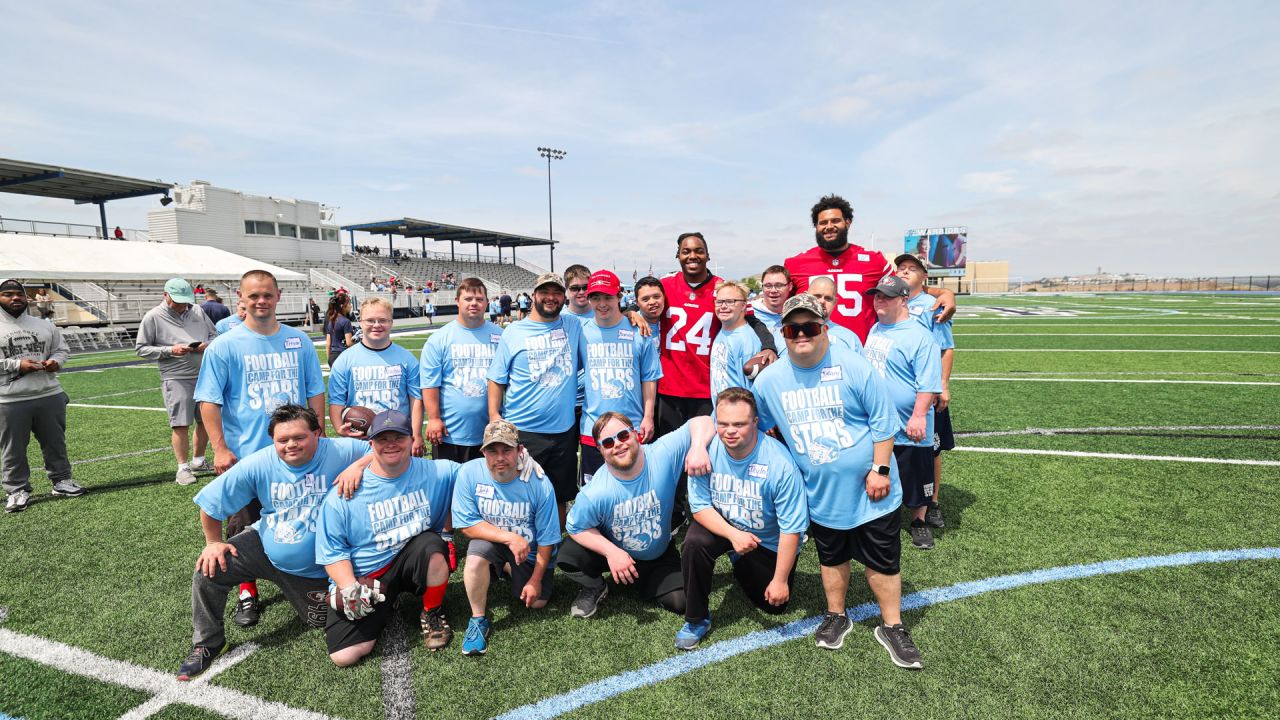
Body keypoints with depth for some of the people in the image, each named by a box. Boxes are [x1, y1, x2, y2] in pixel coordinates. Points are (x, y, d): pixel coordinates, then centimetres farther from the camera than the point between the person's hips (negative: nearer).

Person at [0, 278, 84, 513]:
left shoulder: (44, 325, 10)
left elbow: (62, 349, 18)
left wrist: (56, 361, -4)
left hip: (50, 396, 3)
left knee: (55, 442, 12)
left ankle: (61, 480, 25)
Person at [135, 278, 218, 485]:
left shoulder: (197, 311, 10)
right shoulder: (153, 317, -2)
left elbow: (214, 335, 17)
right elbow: (141, 349, -1)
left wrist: (207, 345, -5)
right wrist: (170, 350, -15)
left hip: (204, 376, 5)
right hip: (176, 379, -5)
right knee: (181, 425, -4)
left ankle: (198, 460, 30)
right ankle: (183, 468, 7)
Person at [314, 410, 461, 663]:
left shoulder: (436, 472, -7)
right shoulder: (345, 493, -9)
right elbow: (332, 550, -6)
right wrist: (349, 588, -18)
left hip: (414, 562, 1)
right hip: (365, 577, 0)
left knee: (432, 545, -33)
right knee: (344, 655, -15)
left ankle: (432, 614, -4)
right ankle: (384, 611, 16)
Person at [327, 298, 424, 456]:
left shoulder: (406, 359, 3)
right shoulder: (345, 360, 2)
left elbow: (416, 399, 2)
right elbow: (336, 401, 0)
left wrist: (417, 436, -3)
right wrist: (340, 428, -17)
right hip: (358, 439, 0)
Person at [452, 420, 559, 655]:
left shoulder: (540, 484, -23)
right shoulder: (469, 473, -22)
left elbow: (546, 539, -13)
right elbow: (467, 525, -19)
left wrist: (536, 580, -8)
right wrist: (509, 537, -30)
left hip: (531, 552, 1)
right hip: (491, 541, -1)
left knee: (537, 602, -3)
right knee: (478, 550, -33)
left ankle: (508, 570, 28)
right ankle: (478, 620, -11)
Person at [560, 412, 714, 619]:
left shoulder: (663, 455, -26)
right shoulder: (596, 493, -29)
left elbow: (702, 422, -23)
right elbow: (576, 527, -15)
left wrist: (698, 448, -44)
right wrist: (611, 552, -27)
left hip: (659, 555, 2)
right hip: (614, 552, -1)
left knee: (681, 602, -14)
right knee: (567, 554, -25)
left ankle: (647, 584, 20)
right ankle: (595, 588, 9)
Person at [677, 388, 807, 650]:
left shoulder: (781, 464, -34)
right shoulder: (706, 450, -26)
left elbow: (791, 529, -25)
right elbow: (700, 506, -15)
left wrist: (780, 580, -18)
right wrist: (733, 534, -31)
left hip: (768, 541, -1)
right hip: (722, 523, 1)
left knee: (775, 605, 9)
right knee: (694, 543, -30)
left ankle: (743, 568, 41)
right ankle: (697, 619, -6)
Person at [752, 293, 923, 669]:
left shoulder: (854, 367, -15)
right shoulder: (768, 379, -6)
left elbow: (882, 421, -10)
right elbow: (757, 428, 8)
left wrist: (880, 470, -11)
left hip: (869, 491, -2)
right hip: (819, 494, 2)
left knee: (883, 561, 11)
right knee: (832, 558, 20)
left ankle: (892, 627, 32)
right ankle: (836, 616, 41)